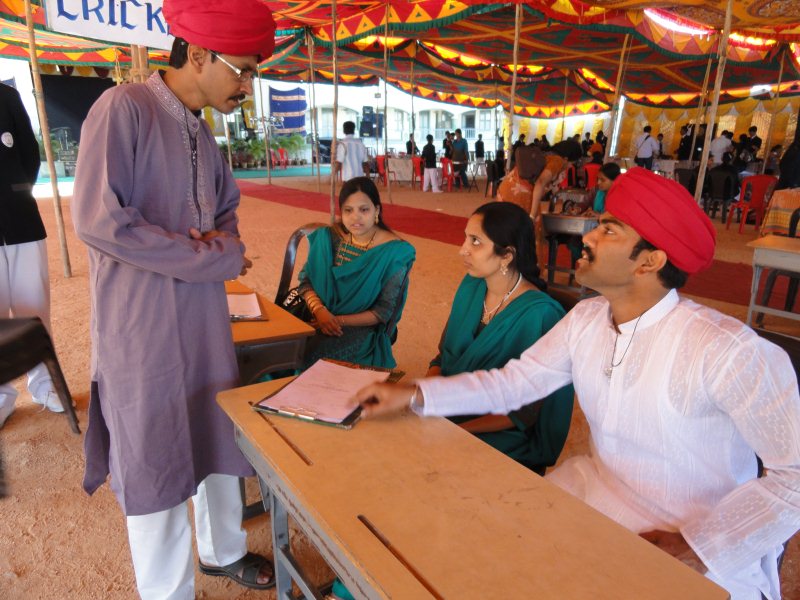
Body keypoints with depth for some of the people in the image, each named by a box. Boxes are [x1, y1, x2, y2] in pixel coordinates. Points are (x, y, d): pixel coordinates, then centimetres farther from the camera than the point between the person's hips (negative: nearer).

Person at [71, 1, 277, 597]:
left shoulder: (202, 132, 10)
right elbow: (98, 220, -21)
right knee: (156, 459, 6)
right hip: (143, 323, -7)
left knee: (220, 438, 18)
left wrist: (227, 241, -4)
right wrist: (216, 260, -16)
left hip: (205, 314, 8)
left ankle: (223, 549, 42)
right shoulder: (123, 108, -13)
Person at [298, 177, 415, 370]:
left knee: (312, 356, -29)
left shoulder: (393, 251, -9)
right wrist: (319, 310, -16)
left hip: (361, 327, -4)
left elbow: (384, 311, -8)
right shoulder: (328, 237, 4)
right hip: (318, 318, 4)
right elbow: (305, 279, 4)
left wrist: (340, 321, -18)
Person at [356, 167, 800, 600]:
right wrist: (415, 394, -14)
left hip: (697, 554, -4)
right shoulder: (586, 319, -7)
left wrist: (699, 548, -21)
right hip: (598, 489, 5)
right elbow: (515, 381, -4)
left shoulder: (723, 350, -26)